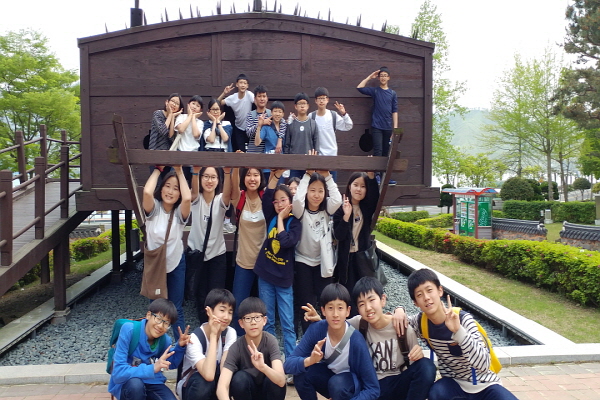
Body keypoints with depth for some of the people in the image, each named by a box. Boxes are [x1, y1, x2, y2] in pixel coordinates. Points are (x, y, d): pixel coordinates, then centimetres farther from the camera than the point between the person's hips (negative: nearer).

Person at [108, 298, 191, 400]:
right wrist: (152, 368, -35)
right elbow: (118, 373, -26)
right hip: (125, 384, -2)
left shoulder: (164, 340, -9)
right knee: (135, 383, -35)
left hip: (151, 383, 3)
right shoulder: (129, 330, -22)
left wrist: (180, 346, -9)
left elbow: (171, 364, 11)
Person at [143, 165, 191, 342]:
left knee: (176, 309, 9)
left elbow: (188, 197, -35)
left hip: (175, 264, -1)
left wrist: (180, 172, -23)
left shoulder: (180, 212, -12)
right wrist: (158, 170, -18)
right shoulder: (153, 208, -12)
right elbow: (147, 192, -34)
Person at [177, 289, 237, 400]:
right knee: (204, 381, -37)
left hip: (216, 387, 3)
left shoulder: (230, 333, -13)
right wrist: (213, 334, -41)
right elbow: (208, 375, -43)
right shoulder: (195, 338, -27)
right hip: (193, 387, -3)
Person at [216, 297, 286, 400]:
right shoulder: (236, 347, -22)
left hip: (268, 391, 0)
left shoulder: (270, 341, -23)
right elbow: (222, 387, -34)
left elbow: (281, 381, -35)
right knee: (240, 378, -30)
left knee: (274, 380, -31)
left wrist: (262, 366, -54)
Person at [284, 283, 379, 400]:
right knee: (301, 373, -23)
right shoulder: (316, 329, -22)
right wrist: (309, 360, -43)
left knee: (337, 383, -34)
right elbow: (288, 364, -25)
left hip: (353, 384, -3)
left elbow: (373, 389, -23)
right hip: (330, 375, 3)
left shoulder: (356, 341, -30)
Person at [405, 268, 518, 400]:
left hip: (482, 385, -3)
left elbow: (483, 364, -32)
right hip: (454, 383, 3)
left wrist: (458, 331, -44)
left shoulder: (463, 319, -23)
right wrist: (399, 311, -13)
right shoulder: (421, 322, -12)